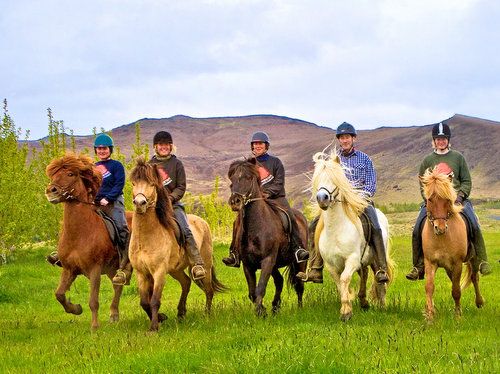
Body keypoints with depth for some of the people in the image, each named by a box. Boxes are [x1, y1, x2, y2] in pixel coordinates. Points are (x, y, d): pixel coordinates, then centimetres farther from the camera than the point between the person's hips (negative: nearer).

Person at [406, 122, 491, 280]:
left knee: (474, 225, -24)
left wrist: (460, 195, -9)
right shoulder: (427, 161, 12)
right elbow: (423, 186, 11)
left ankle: (481, 262, -14)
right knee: (417, 229, -17)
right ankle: (419, 267, -7)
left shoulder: (458, 157, 11)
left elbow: (467, 182, 9)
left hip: (458, 199, -1)